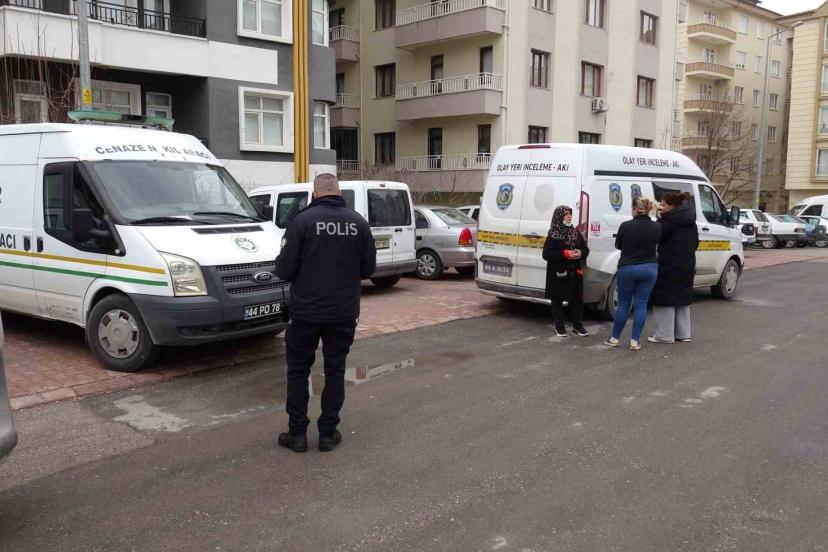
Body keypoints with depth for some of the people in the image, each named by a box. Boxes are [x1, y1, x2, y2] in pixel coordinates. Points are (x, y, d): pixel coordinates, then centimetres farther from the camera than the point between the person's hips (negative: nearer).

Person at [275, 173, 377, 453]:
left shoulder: (302, 221, -10)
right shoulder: (358, 223, 0)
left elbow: (285, 269, -12)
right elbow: (368, 268, 4)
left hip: (306, 311, -3)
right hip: (344, 312, 3)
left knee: (298, 370, 11)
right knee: (335, 371, 12)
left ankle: (298, 433, 15)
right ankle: (328, 433, 17)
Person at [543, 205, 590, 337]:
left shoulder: (576, 232, 8)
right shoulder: (553, 234, -6)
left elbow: (586, 249, 12)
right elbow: (546, 254, -11)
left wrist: (580, 253, -12)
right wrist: (564, 254, -20)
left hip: (575, 273, 4)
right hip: (558, 273, -4)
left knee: (577, 299, 9)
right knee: (557, 300, 6)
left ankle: (578, 325, 23)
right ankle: (559, 327, 18)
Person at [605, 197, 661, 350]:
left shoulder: (626, 226, -13)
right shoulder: (656, 227, -6)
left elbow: (618, 245, 2)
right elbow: (655, 244, 8)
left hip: (627, 268, -2)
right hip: (649, 268, 2)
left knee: (623, 304, 10)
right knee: (641, 304, 7)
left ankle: (615, 338, 16)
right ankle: (635, 341, 7)